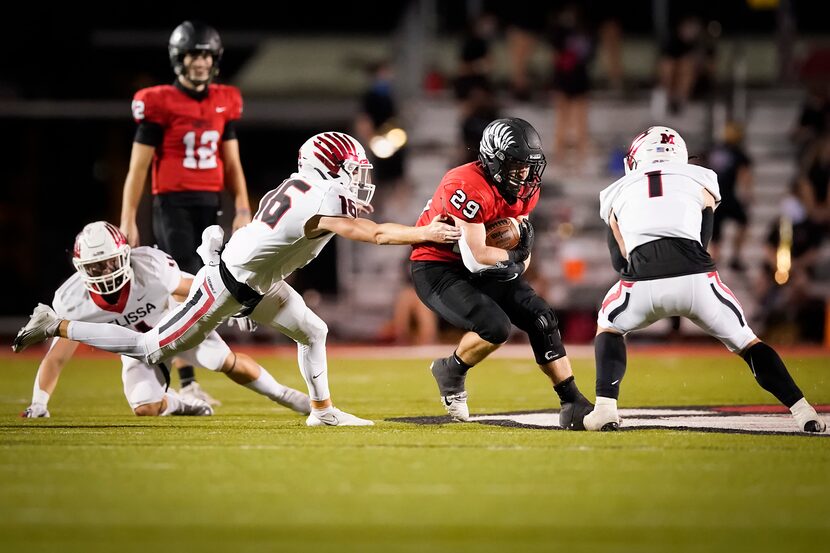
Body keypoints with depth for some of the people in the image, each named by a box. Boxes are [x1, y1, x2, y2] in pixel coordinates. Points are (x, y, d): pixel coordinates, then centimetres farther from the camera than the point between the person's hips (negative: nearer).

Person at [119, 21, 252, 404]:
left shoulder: (225, 102, 10)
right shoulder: (159, 103, -5)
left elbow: (232, 162, 15)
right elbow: (138, 166, -3)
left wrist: (242, 210, 5)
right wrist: (128, 221, -7)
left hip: (210, 204, 5)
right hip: (172, 203, -5)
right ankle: (187, 384, -13)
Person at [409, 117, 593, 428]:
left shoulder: (525, 191, -1)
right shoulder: (469, 188, -28)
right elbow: (476, 256, -27)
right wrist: (512, 256, -11)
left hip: (480, 270, 8)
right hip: (436, 270, -8)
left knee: (541, 320, -3)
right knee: (496, 327, -26)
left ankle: (573, 404, 4)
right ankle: (450, 372, 4)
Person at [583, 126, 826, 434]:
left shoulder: (617, 194, 27)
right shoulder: (699, 181, 25)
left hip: (643, 282, 0)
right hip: (696, 278, 0)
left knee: (609, 326, 30)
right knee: (745, 341, 19)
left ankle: (606, 408, 12)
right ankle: (803, 411, 10)